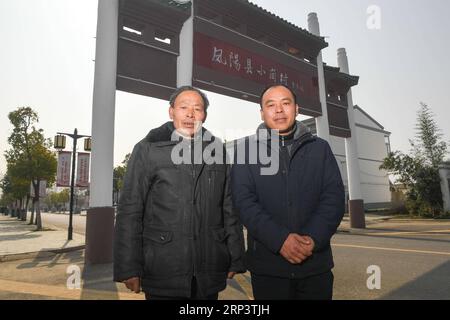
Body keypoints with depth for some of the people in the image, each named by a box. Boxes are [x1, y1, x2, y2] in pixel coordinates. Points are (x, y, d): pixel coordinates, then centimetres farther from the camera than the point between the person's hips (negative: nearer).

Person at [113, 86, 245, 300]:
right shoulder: (147, 149, -1)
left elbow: (229, 208, 5)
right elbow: (130, 210, -4)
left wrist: (235, 259, 3)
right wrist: (129, 268, -6)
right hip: (162, 272, -2)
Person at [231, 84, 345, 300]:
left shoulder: (320, 148, 7)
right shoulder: (247, 148, 2)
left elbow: (334, 196, -1)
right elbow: (243, 200, -7)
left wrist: (313, 238, -16)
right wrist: (279, 240, -19)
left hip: (316, 262, 2)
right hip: (267, 264, -1)